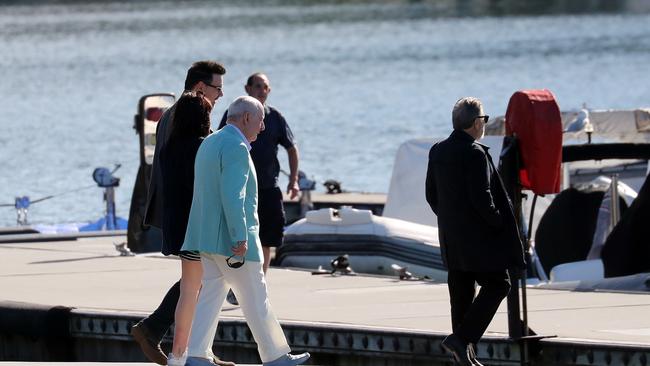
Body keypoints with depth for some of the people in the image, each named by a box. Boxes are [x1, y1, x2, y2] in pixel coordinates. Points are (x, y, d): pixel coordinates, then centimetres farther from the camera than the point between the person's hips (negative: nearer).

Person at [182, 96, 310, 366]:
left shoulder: (209, 143, 15)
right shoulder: (236, 148, -15)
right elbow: (232, 196, -23)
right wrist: (240, 239, -23)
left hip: (206, 237, 9)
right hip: (230, 241, -9)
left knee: (210, 296, 5)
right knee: (256, 300, 1)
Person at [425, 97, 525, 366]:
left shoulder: (438, 152, 7)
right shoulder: (475, 153, -18)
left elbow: (431, 194, 12)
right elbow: (481, 197, -21)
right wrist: (497, 223, -8)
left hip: (451, 238, 8)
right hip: (478, 236, -8)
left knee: (461, 293, 12)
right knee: (496, 284, 0)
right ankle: (462, 338, -12)